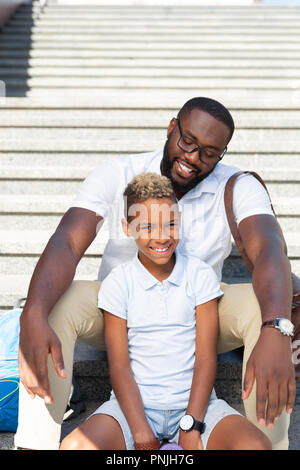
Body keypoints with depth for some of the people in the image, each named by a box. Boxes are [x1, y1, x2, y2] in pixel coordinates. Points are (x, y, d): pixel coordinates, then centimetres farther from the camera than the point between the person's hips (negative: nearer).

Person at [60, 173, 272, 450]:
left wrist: (191, 427, -12)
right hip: (134, 402, 0)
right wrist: (142, 435, -14)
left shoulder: (201, 276, 0)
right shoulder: (118, 283, -2)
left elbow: (206, 358, -3)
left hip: (195, 401, 0)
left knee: (257, 446, -27)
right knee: (74, 447, -27)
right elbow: (119, 366, -5)